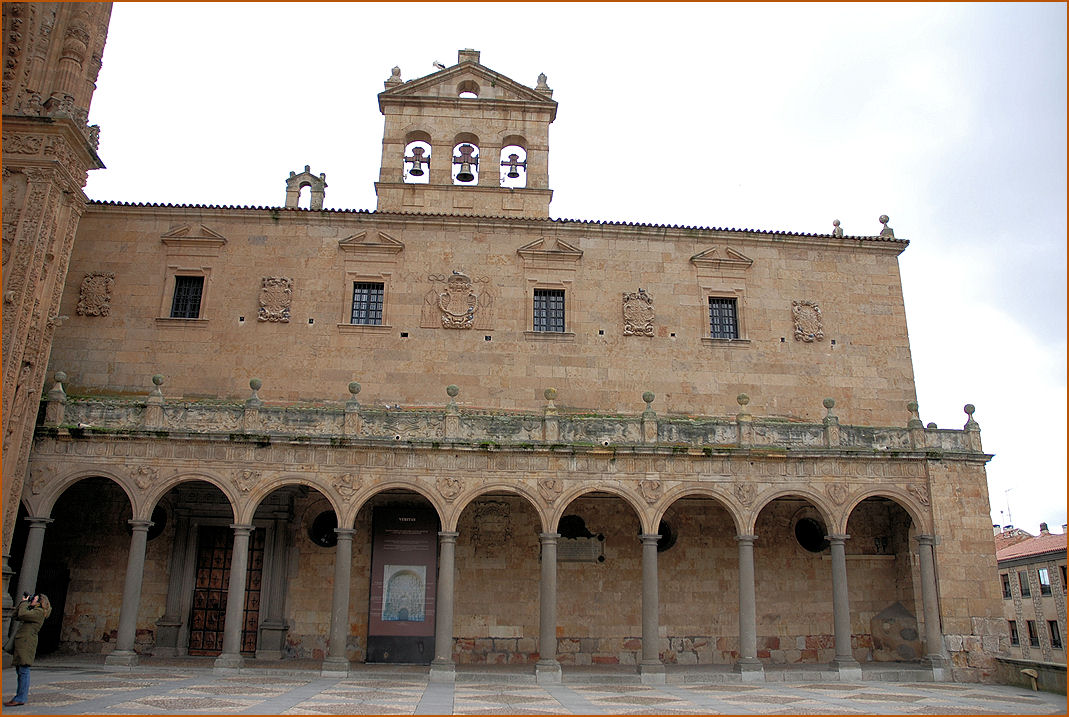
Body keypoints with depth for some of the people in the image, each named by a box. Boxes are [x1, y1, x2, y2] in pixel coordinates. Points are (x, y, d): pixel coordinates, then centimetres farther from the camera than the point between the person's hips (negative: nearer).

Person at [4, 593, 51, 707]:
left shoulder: (39, 612, -7)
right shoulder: (33, 611, 22)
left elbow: (22, 615, -19)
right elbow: (16, 616, 27)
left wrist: (24, 603, -3)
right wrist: (22, 602, 19)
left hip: (26, 643, -10)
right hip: (21, 642, 10)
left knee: (23, 670, -9)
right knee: (19, 670, 13)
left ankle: (21, 698, -8)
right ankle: (23, 693, 19)